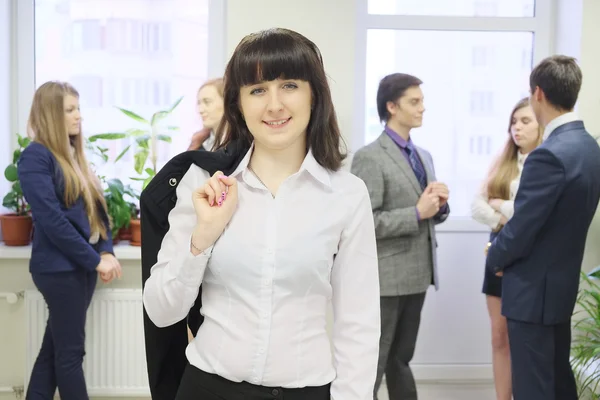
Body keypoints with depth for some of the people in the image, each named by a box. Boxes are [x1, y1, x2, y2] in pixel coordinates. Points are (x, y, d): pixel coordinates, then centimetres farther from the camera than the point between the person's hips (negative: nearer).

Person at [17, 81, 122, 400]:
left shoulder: (74, 155, 13)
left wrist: (107, 252, -3)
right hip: (59, 268, -8)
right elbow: (52, 220, -19)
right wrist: (96, 260, -16)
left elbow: (96, 209, 13)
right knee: (70, 352, 1)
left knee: (54, 349, 13)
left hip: (83, 266, 8)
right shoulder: (35, 156, -12)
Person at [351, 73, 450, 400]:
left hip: (416, 275, 8)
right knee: (371, 365, 2)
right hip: (385, 278, -8)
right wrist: (417, 213, -19)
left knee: (401, 360, 19)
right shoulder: (369, 157, -13)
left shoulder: (424, 156, 13)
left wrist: (440, 204, -3)